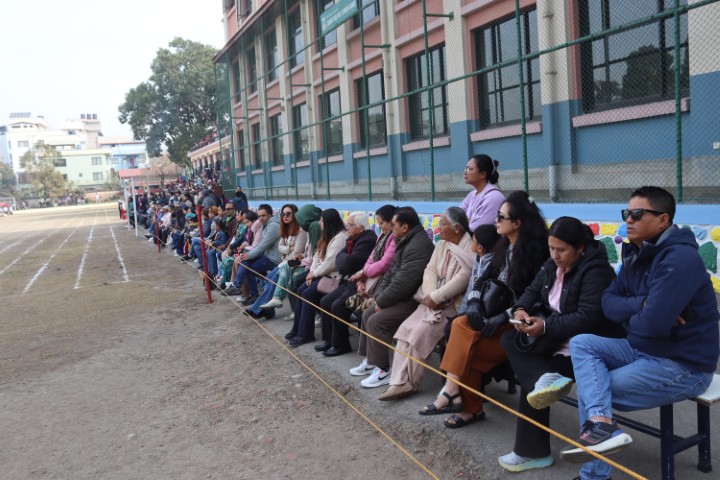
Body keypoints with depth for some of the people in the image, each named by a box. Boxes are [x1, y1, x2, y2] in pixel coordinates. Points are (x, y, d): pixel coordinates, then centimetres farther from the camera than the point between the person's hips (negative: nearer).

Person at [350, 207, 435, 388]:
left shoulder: (418, 246, -24)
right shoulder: (406, 242, 12)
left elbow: (404, 282, -29)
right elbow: (391, 272, 15)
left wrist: (381, 301, -18)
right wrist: (378, 296, 2)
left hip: (412, 300, -11)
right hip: (400, 297, 11)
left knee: (376, 321, -18)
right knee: (368, 314, 10)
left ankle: (383, 370, -7)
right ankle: (370, 360, 20)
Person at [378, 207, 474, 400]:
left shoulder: (470, 248, -12)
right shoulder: (441, 245, 14)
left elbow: (462, 280, -21)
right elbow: (430, 270, 6)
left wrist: (436, 297, -20)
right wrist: (430, 296, -12)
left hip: (453, 304, -8)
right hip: (434, 301, 8)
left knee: (420, 333, -20)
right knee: (406, 329, -10)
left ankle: (408, 382, -5)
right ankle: (400, 381, -13)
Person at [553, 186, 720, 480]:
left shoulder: (679, 258, -22)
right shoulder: (637, 253, 7)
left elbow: (654, 323, -30)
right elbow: (608, 303, 2)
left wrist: (628, 316, -7)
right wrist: (641, 305, -17)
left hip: (683, 366, -8)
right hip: (643, 350, 9)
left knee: (588, 388, -9)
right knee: (581, 343, -10)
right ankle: (602, 424, -23)